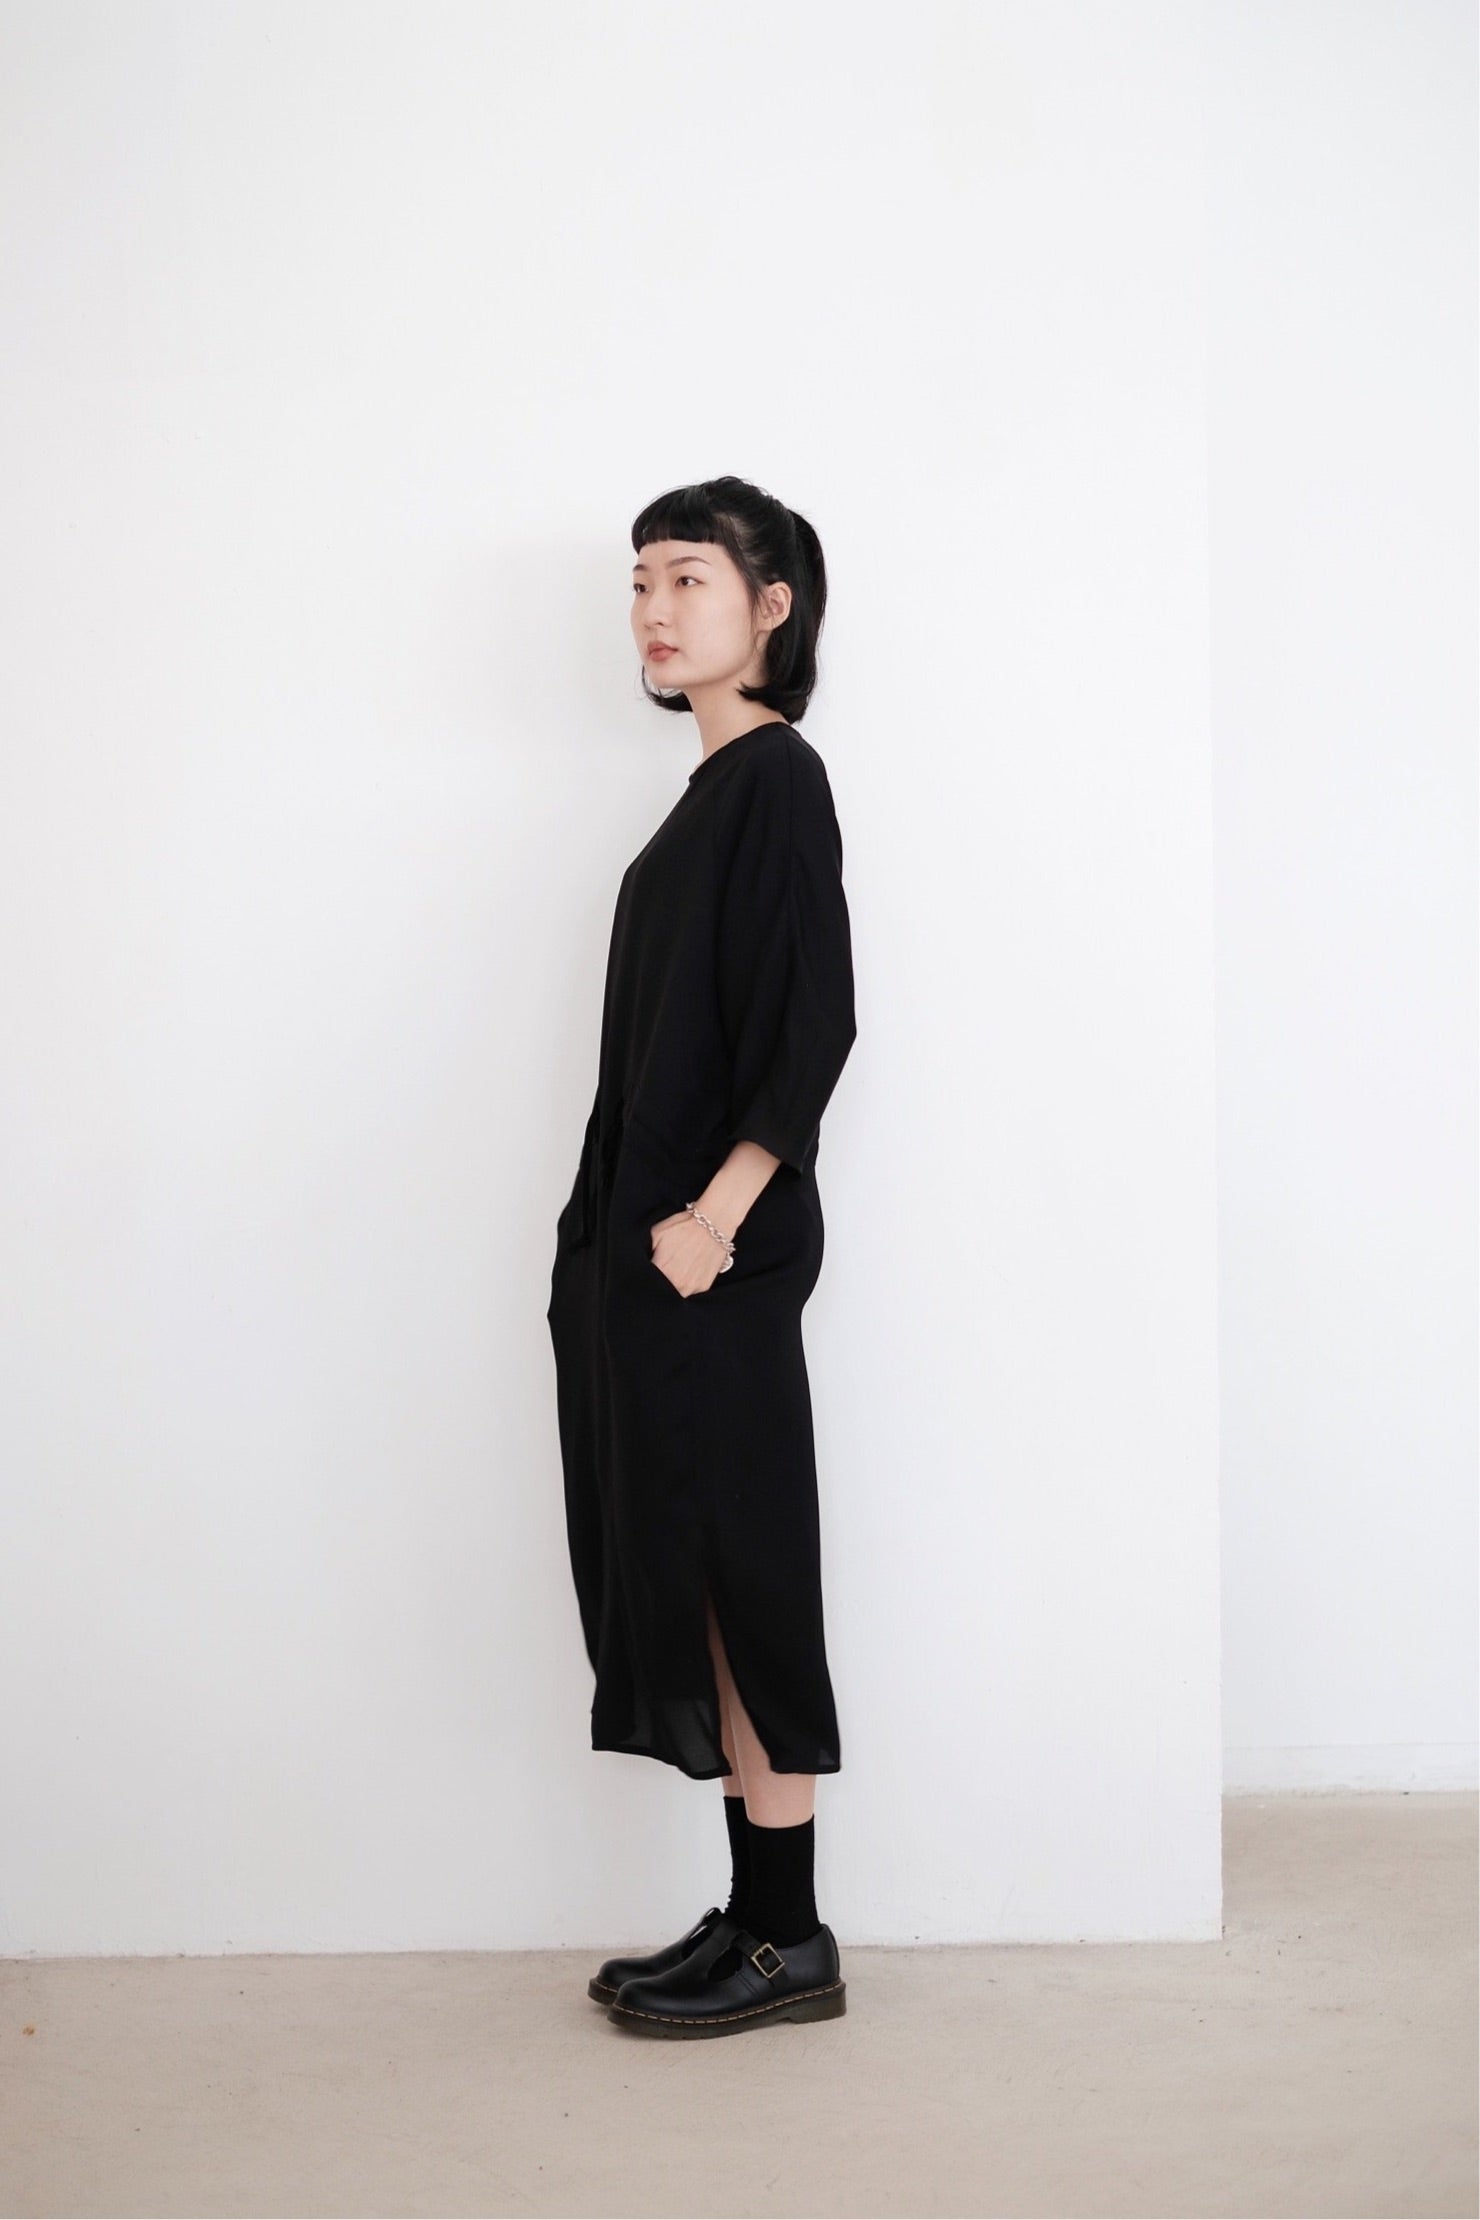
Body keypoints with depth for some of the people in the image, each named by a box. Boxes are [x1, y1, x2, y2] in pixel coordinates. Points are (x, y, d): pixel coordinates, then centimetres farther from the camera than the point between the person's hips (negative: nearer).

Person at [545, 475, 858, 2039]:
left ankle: (787, 1940, 6)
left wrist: (715, 1212, -21)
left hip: (714, 1254, -9)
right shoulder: (717, 784, 17)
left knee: (735, 1571, -4)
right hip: (648, 1240, 9)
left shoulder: (775, 778, -10)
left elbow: (815, 1020, -18)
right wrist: (627, 1224, 15)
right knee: (683, 1575, 11)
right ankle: (754, 1919, 19)